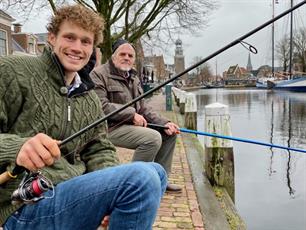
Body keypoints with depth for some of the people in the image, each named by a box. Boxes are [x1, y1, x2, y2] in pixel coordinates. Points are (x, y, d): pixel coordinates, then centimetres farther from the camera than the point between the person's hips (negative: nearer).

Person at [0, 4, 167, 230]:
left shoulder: (91, 99, 14)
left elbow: (99, 150, 13)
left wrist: (114, 188, -8)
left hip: (75, 190, 7)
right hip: (27, 206, -7)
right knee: (140, 178, -26)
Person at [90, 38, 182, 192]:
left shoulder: (133, 78, 19)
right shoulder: (98, 74, -8)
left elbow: (143, 108, 16)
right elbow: (101, 106, -21)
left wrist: (164, 123, 0)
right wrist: (132, 114, -20)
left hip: (132, 124, 9)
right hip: (110, 127, -9)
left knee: (170, 133, 5)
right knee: (153, 138, -28)